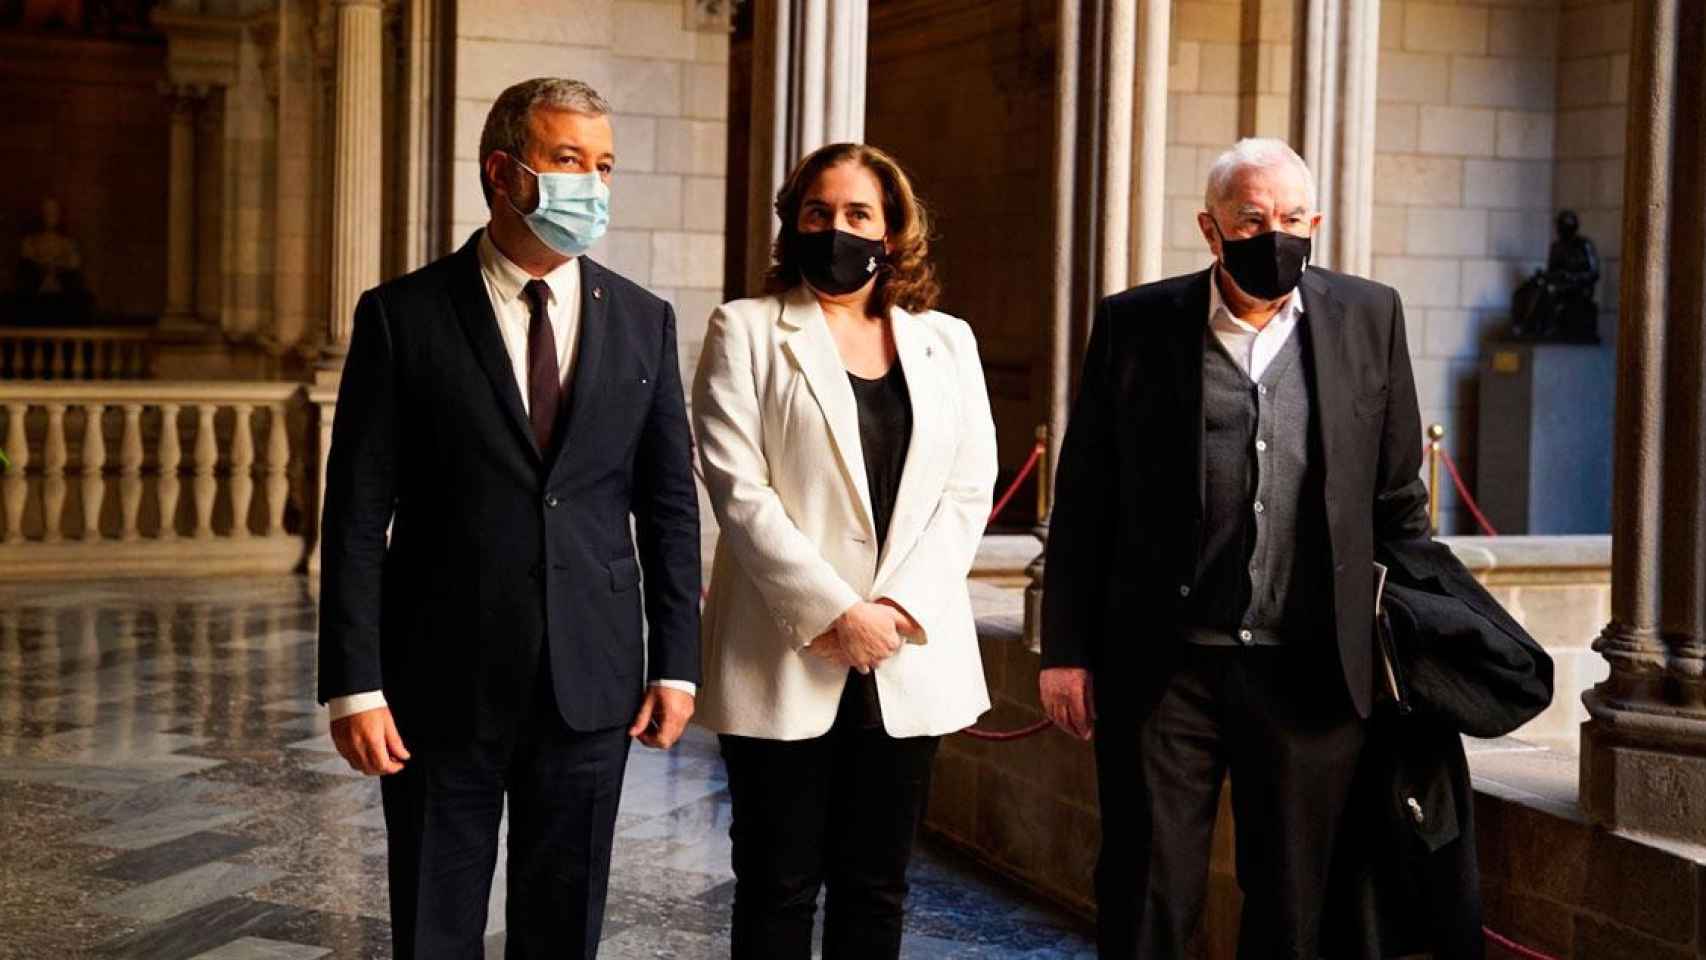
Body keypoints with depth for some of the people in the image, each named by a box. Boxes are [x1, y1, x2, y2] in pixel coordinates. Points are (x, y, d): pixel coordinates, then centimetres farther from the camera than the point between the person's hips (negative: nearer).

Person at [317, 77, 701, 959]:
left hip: (591, 684, 2)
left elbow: (669, 505, 7)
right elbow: (358, 515, -6)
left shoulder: (643, 321, 5)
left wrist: (676, 663, 3)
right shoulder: (403, 316, -4)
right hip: (444, 682, -2)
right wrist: (354, 685, -10)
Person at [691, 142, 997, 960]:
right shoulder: (747, 331, 2)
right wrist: (832, 612, -15)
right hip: (785, 659, -3)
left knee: (875, 888, 9)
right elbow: (737, 487, -8)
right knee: (779, 887, 3)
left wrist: (903, 606, -9)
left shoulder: (945, 341, 12)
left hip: (908, 658, 3)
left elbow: (968, 490, 6)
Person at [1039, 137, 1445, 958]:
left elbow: (1398, 496, 10)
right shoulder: (1134, 324, 0)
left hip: (1311, 674, 1)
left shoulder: (1369, 318, 4)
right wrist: (1065, 649, 0)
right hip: (1163, 671, -1)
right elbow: (1083, 498, 3)